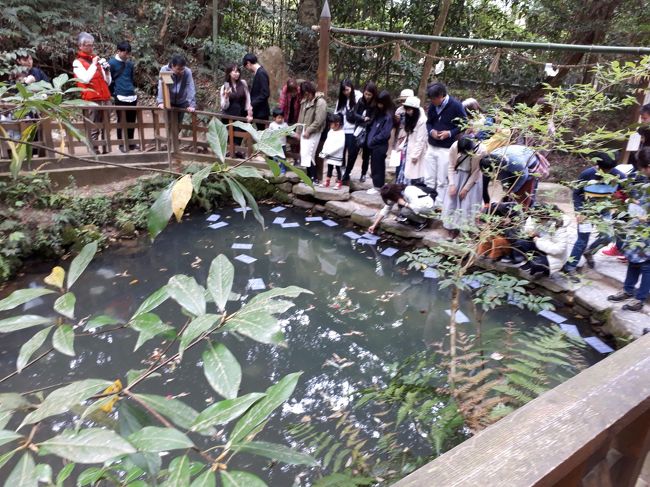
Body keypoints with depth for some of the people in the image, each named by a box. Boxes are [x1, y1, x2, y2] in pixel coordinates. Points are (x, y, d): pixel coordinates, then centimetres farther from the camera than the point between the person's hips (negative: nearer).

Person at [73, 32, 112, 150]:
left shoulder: (97, 60, 20)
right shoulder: (78, 62, 4)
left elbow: (107, 82, 21)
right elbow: (85, 79, -14)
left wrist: (107, 70, 3)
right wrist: (93, 64, -6)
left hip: (104, 98, 5)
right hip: (91, 100, -5)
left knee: (106, 128, 3)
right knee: (94, 129, -9)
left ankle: (106, 150, 6)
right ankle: (94, 152, -8)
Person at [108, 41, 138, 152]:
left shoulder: (130, 63, 13)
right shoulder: (111, 63, -4)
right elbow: (109, 81, -1)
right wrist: (112, 95, 0)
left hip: (132, 97, 6)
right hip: (120, 97, -5)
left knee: (132, 121, 10)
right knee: (121, 121, 0)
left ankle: (131, 143, 21)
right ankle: (122, 144, 9)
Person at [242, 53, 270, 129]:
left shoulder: (261, 73, -16)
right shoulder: (258, 72, 11)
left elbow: (265, 93, -22)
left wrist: (252, 104, -19)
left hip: (261, 111, -9)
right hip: (258, 111, 9)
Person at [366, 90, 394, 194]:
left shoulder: (388, 116, -13)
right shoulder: (378, 112, 13)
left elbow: (385, 133, -17)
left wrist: (373, 140, -12)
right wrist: (370, 139, 5)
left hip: (380, 146, -8)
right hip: (374, 145, 8)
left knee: (377, 167, 0)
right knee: (374, 166, 13)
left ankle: (378, 187, 9)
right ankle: (376, 185, 22)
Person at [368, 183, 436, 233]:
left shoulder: (409, 192, -31)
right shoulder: (395, 194, -7)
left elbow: (417, 208, -39)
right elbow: (385, 210, -5)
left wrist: (404, 203, -30)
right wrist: (374, 225, -10)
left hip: (427, 206, -8)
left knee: (405, 211, -27)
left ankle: (423, 221, -9)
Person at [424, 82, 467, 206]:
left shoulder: (456, 105, -10)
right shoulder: (432, 106, 4)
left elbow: (465, 125, -6)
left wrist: (449, 133, -17)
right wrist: (431, 131, -5)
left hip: (446, 149, -5)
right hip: (432, 147, 5)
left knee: (442, 181, 0)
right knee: (429, 179, 11)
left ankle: (439, 205, 10)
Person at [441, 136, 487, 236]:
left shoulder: (481, 151, -28)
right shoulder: (454, 147, -23)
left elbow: (476, 171, -16)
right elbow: (451, 167, -8)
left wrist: (466, 188, -14)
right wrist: (452, 184, -15)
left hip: (472, 177, -2)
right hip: (458, 175, 2)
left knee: (468, 204, -5)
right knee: (452, 200, 2)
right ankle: (453, 227, 15)